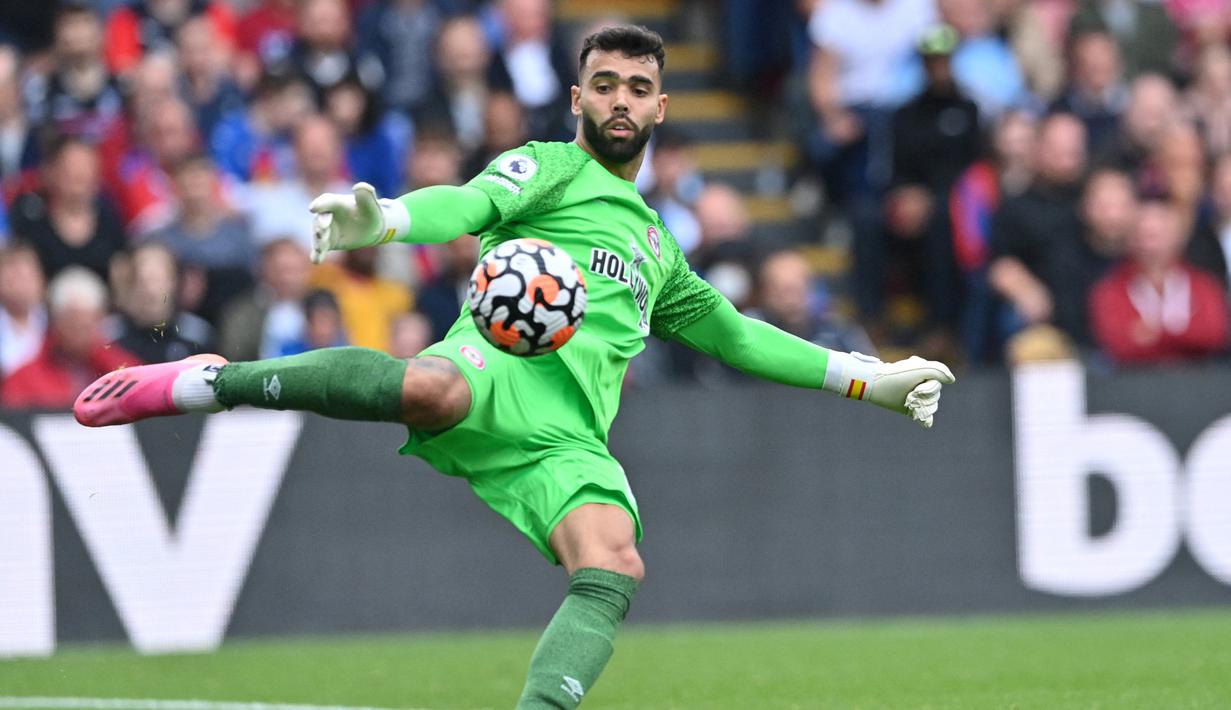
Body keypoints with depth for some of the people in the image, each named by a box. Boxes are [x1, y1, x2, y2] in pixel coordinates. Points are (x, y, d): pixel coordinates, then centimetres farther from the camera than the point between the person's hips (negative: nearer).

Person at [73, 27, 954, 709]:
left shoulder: (655, 246, 38)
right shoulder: (549, 168, 17)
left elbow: (735, 334, 47)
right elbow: (468, 205, -4)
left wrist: (869, 378, 45)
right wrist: (380, 221, -27)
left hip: (568, 440, 6)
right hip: (503, 370, -6)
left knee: (613, 568, -25)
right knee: (429, 388, -41)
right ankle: (205, 384, -24)